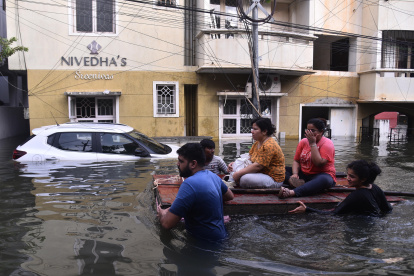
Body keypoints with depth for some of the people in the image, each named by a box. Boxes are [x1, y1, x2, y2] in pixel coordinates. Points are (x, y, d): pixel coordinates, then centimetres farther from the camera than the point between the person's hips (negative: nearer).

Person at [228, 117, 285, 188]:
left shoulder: (269, 146, -21)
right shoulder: (257, 143, 11)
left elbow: (258, 166, -27)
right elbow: (248, 159, 14)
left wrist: (238, 173, -23)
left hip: (274, 180, -9)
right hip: (261, 174, 10)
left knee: (245, 178, -31)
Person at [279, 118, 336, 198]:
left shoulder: (327, 143, -9)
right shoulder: (303, 142, 6)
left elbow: (319, 163, -22)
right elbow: (296, 161, 6)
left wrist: (312, 143, -19)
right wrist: (295, 174, -14)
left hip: (321, 174, -5)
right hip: (303, 174, 6)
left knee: (324, 180, -40)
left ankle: (292, 192, -56)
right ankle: (298, 182, -37)